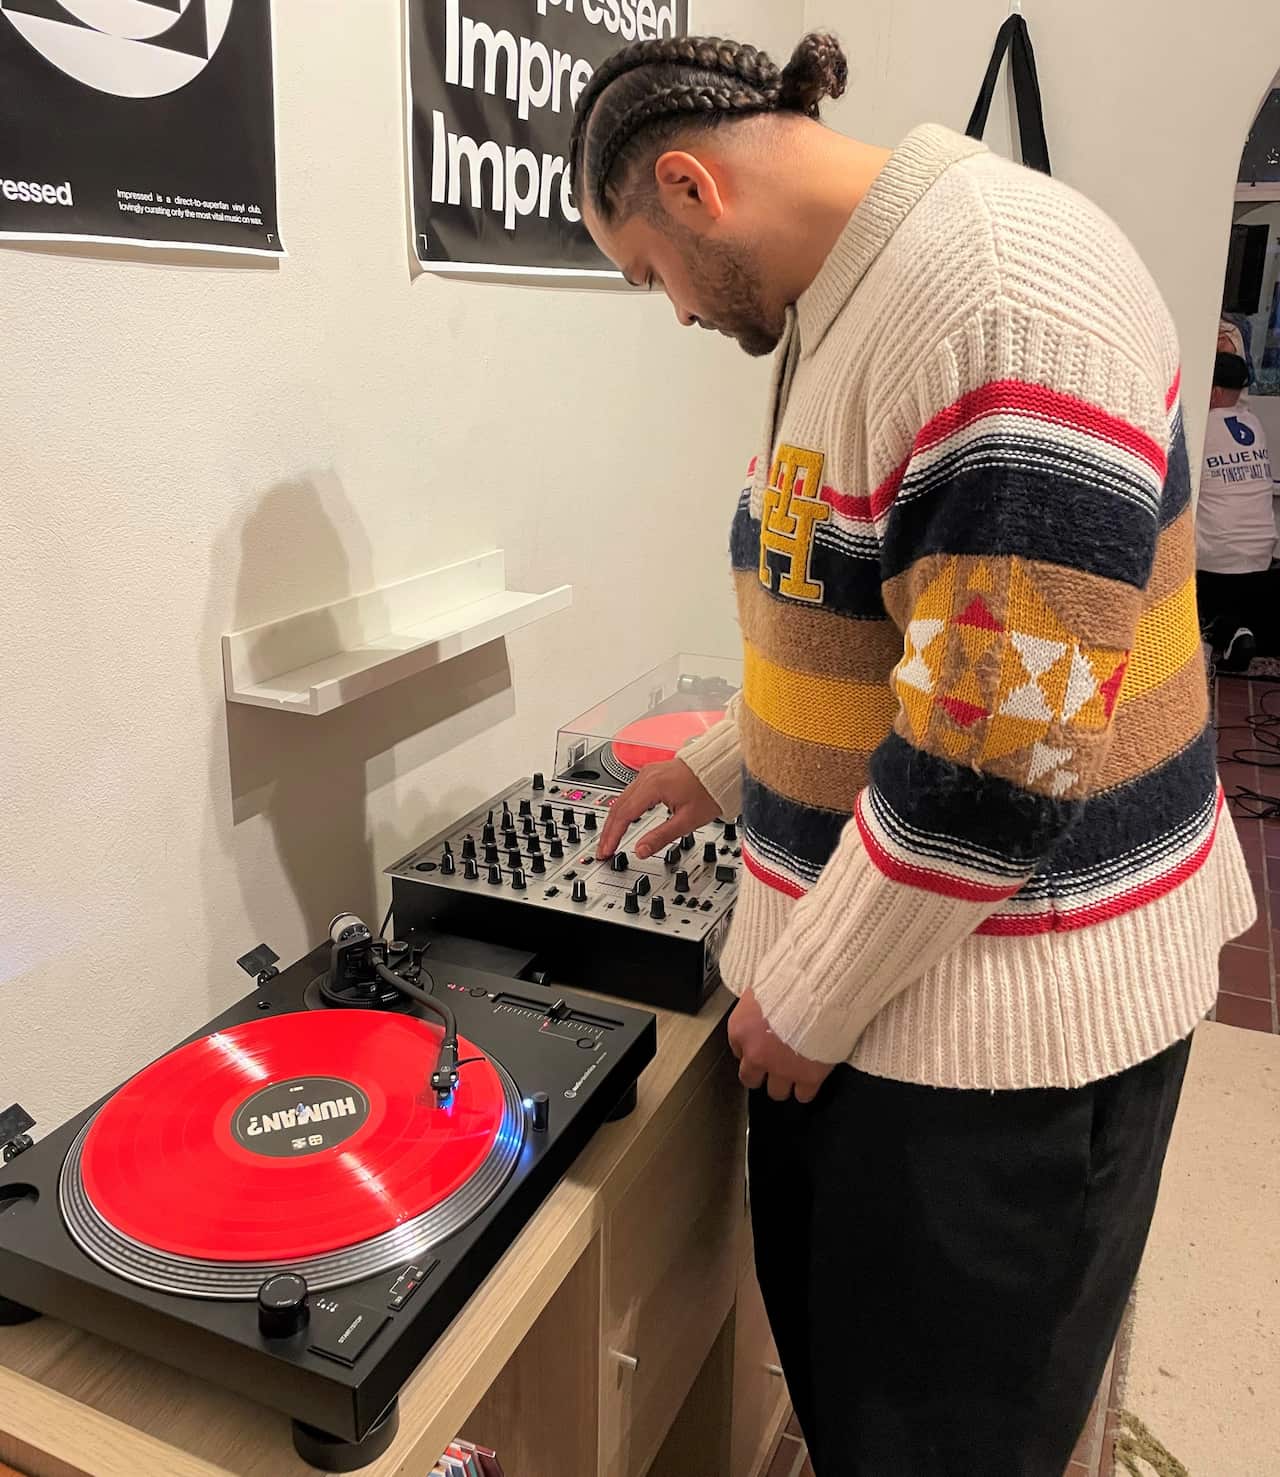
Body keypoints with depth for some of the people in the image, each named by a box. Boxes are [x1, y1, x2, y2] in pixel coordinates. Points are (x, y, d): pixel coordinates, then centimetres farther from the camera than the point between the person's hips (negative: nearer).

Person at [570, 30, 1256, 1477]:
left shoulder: (1009, 299, -23)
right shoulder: (844, 311, 9)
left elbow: (999, 751, -26)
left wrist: (806, 999, -15)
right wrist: (722, 765, 20)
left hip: (1006, 1000, -8)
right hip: (855, 955, 9)